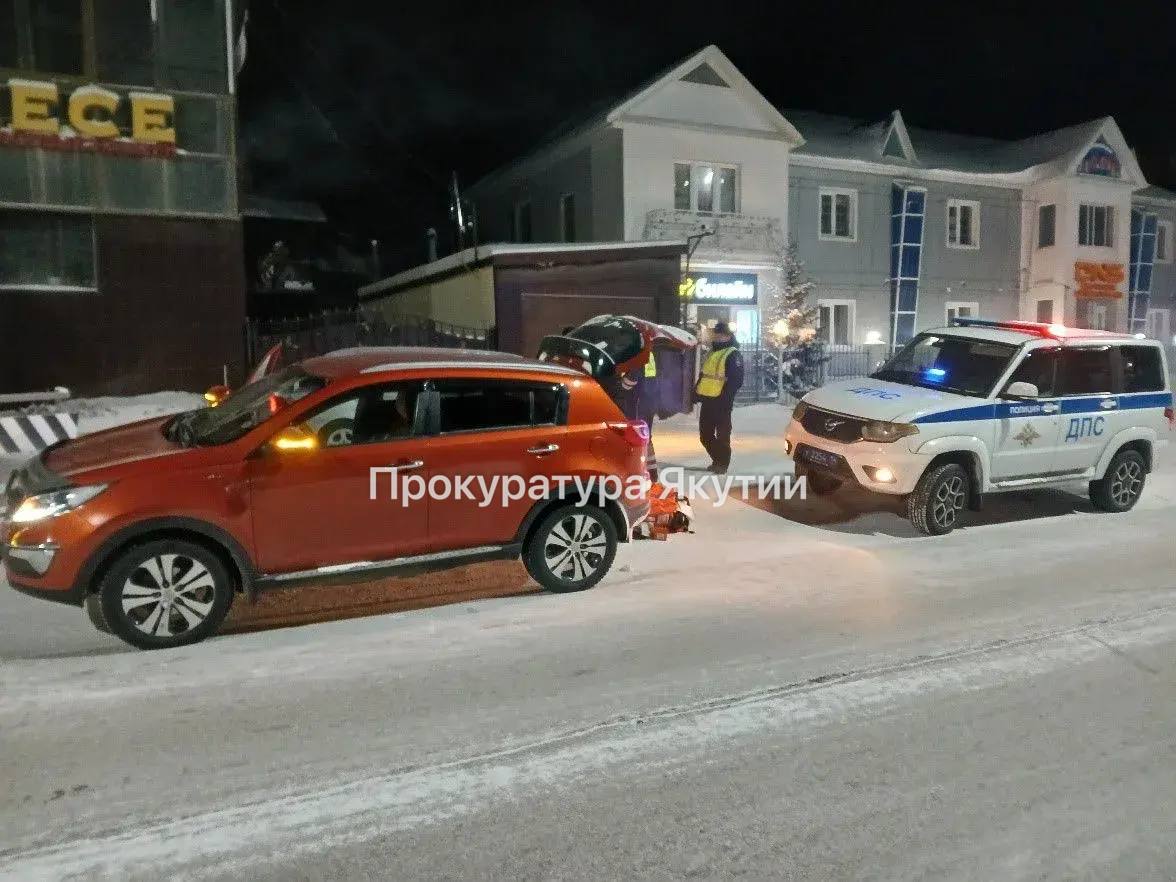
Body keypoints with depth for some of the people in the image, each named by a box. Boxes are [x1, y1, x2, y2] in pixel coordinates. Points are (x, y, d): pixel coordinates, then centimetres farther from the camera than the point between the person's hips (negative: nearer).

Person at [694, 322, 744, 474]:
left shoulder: (733, 355, -8)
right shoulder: (712, 353, 19)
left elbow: (736, 380, -16)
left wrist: (725, 398, -23)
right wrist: (697, 391, 13)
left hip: (721, 402, -8)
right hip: (707, 400, 8)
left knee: (722, 435, -1)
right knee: (705, 435, 12)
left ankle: (723, 463, 10)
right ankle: (717, 460, 26)